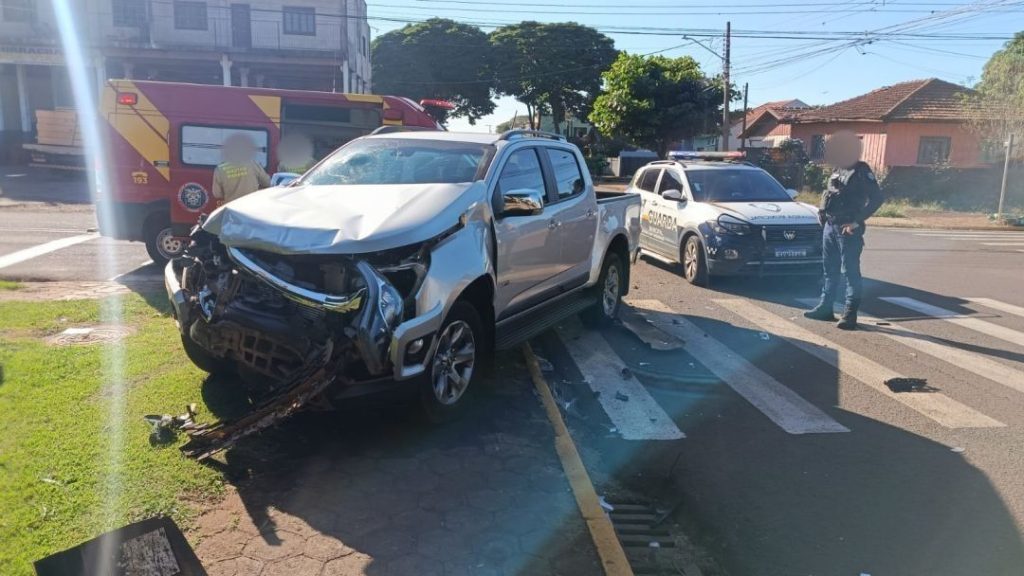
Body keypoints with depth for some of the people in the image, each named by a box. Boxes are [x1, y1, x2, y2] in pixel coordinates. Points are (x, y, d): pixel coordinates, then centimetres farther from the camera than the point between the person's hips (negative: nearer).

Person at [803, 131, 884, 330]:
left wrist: (857, 221, -18)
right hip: (830, 226, 8)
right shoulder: (837, 170, 13)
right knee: (830, 270, 13)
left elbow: (876, 198, -16)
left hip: (847, 229, -8)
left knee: (851, 272, -4)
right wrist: (823, 212, 9)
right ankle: (825, 308, 22)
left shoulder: (861, 171, -9)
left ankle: (850, 314, 0)